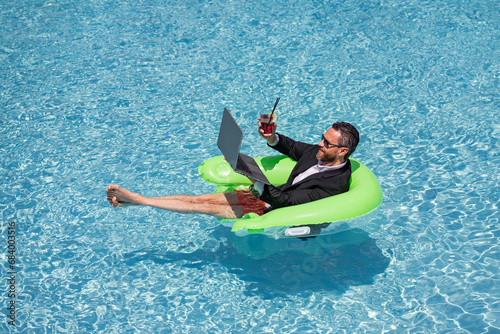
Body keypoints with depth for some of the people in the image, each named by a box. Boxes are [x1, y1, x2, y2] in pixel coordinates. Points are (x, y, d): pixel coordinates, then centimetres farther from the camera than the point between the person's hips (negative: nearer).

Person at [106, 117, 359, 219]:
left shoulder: (334, 185, -27)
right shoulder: (321, 152, -2)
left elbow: (286, 200, -30)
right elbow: (292, 147, 15)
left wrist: (252, 177, -36)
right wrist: (272, 137, -7)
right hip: (273, 195, 7)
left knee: (209, 206, -12)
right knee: (204, 197, -2)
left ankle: (139, 200, -5)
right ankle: (135, 199, 1)